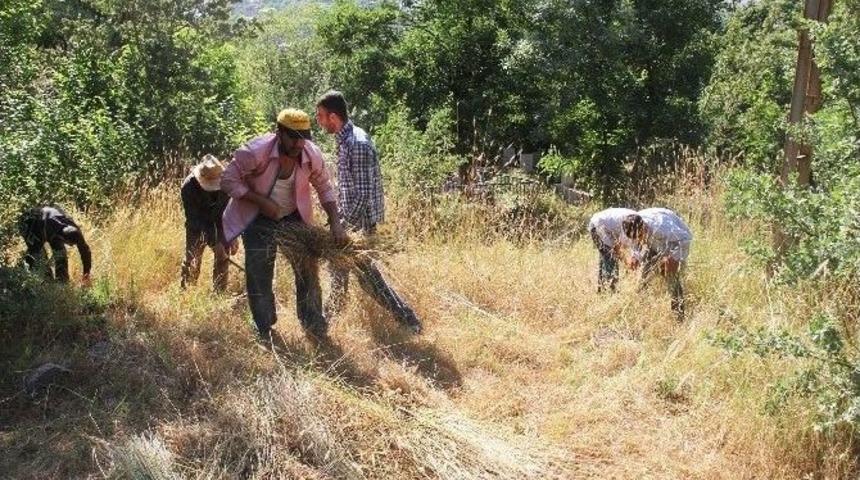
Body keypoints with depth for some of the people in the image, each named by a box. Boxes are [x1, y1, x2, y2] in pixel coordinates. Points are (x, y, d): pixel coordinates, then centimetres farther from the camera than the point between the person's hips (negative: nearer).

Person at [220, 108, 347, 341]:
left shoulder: (312, 155, -18)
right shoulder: (256, 151, -29)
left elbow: (324, 188, -1)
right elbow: (228, 180, -19)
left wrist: (335, 224, -11)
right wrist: (261, 201, -27)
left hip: (294, 218, 3)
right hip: (259, 221, -3)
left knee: (308, 270, 5)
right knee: (259, 279, 1)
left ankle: (315, 327, 23)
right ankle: (265, 334, 20)